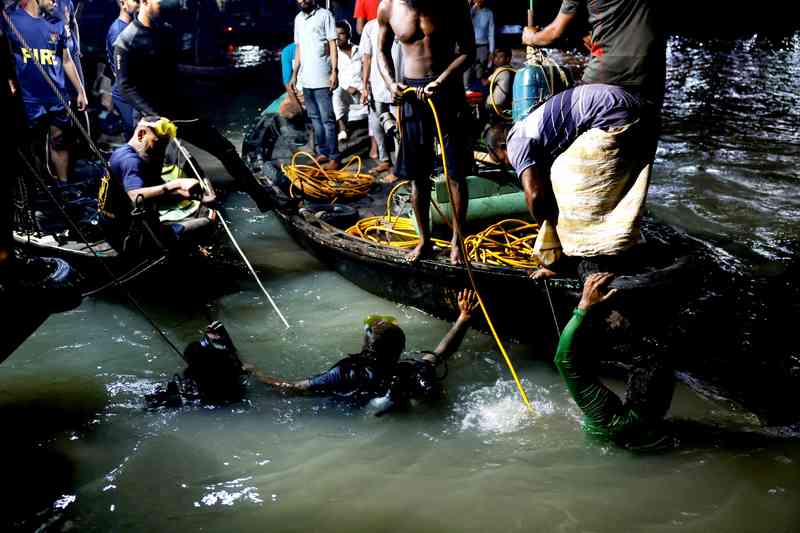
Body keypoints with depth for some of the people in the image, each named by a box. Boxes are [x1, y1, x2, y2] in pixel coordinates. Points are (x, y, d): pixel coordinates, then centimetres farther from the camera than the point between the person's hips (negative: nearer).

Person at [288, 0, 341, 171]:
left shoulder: (325, 15, -5)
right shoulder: (298, 19, 14)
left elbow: (333, 44, -8)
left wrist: (334, 71, -15)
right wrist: (294, 74, 16)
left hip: (322, 78, -7)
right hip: (306, 79, 7)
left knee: (327, 119, -5)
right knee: (315, 118, 11)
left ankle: (334, 158, -2)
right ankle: (322, 153, 18)